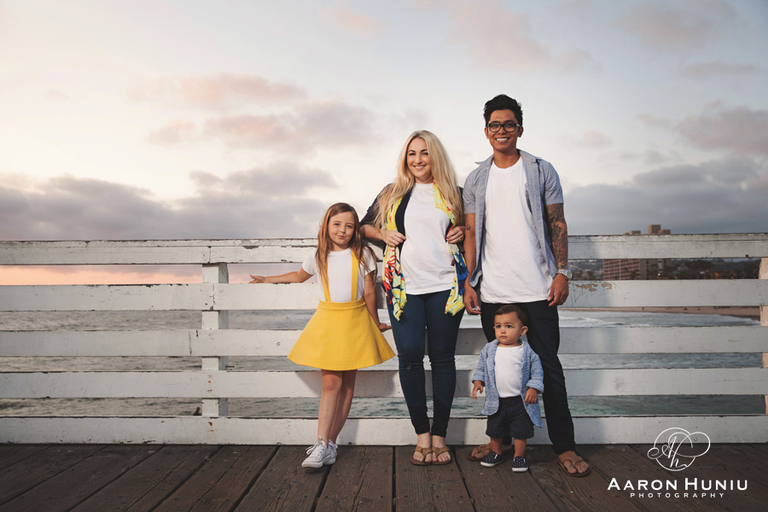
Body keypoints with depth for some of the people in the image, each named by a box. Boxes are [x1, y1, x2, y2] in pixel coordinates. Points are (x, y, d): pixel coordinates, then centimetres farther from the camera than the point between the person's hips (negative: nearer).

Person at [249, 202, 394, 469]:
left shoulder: (363, 254, 0)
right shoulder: (318, 256, 4)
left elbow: (369, 292, 5)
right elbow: (300, 275, 25)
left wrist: (375, 324, 12)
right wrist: (268, 279, 31)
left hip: (354, 321, 0)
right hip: (327, 320, 0)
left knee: (347, 383, 2)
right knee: (331, 382, -8)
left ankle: (330, 442, 9)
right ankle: (323, 444, -7)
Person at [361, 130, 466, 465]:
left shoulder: (453, 193, 12)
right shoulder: (392, 193, 14)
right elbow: (365, 225, 22)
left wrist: (462, 233, 1)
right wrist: (384, 235, 3)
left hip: (445, 286, 0)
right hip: (403, 286, 1)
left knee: (443, 357, 2)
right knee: (409, 356, -6)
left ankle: (439, 435, 13)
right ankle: (421, 435, 8)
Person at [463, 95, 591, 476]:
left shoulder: (542, 171, 6)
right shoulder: (476, 180, 12)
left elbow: (557, 224, 5)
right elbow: (471, 233, 10)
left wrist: (562, 272, -5)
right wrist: (469, 282, 3)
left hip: (536, 289, -2)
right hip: (492, 292, 2)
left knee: (548, 368, 2)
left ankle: (564, 446, 13)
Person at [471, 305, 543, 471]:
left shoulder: (527, 352, -7)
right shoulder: (489, 350, -1)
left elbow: (537, 371, -2)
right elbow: (481, 367, 11)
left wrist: (533, 388, -12)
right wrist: (478, 381, -2)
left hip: (520, 401, -2)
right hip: (496, 401, 2)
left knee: (521, 430, 6)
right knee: (495, 429, 16)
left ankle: (519, 456, 26)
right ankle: (495, 453, 37)